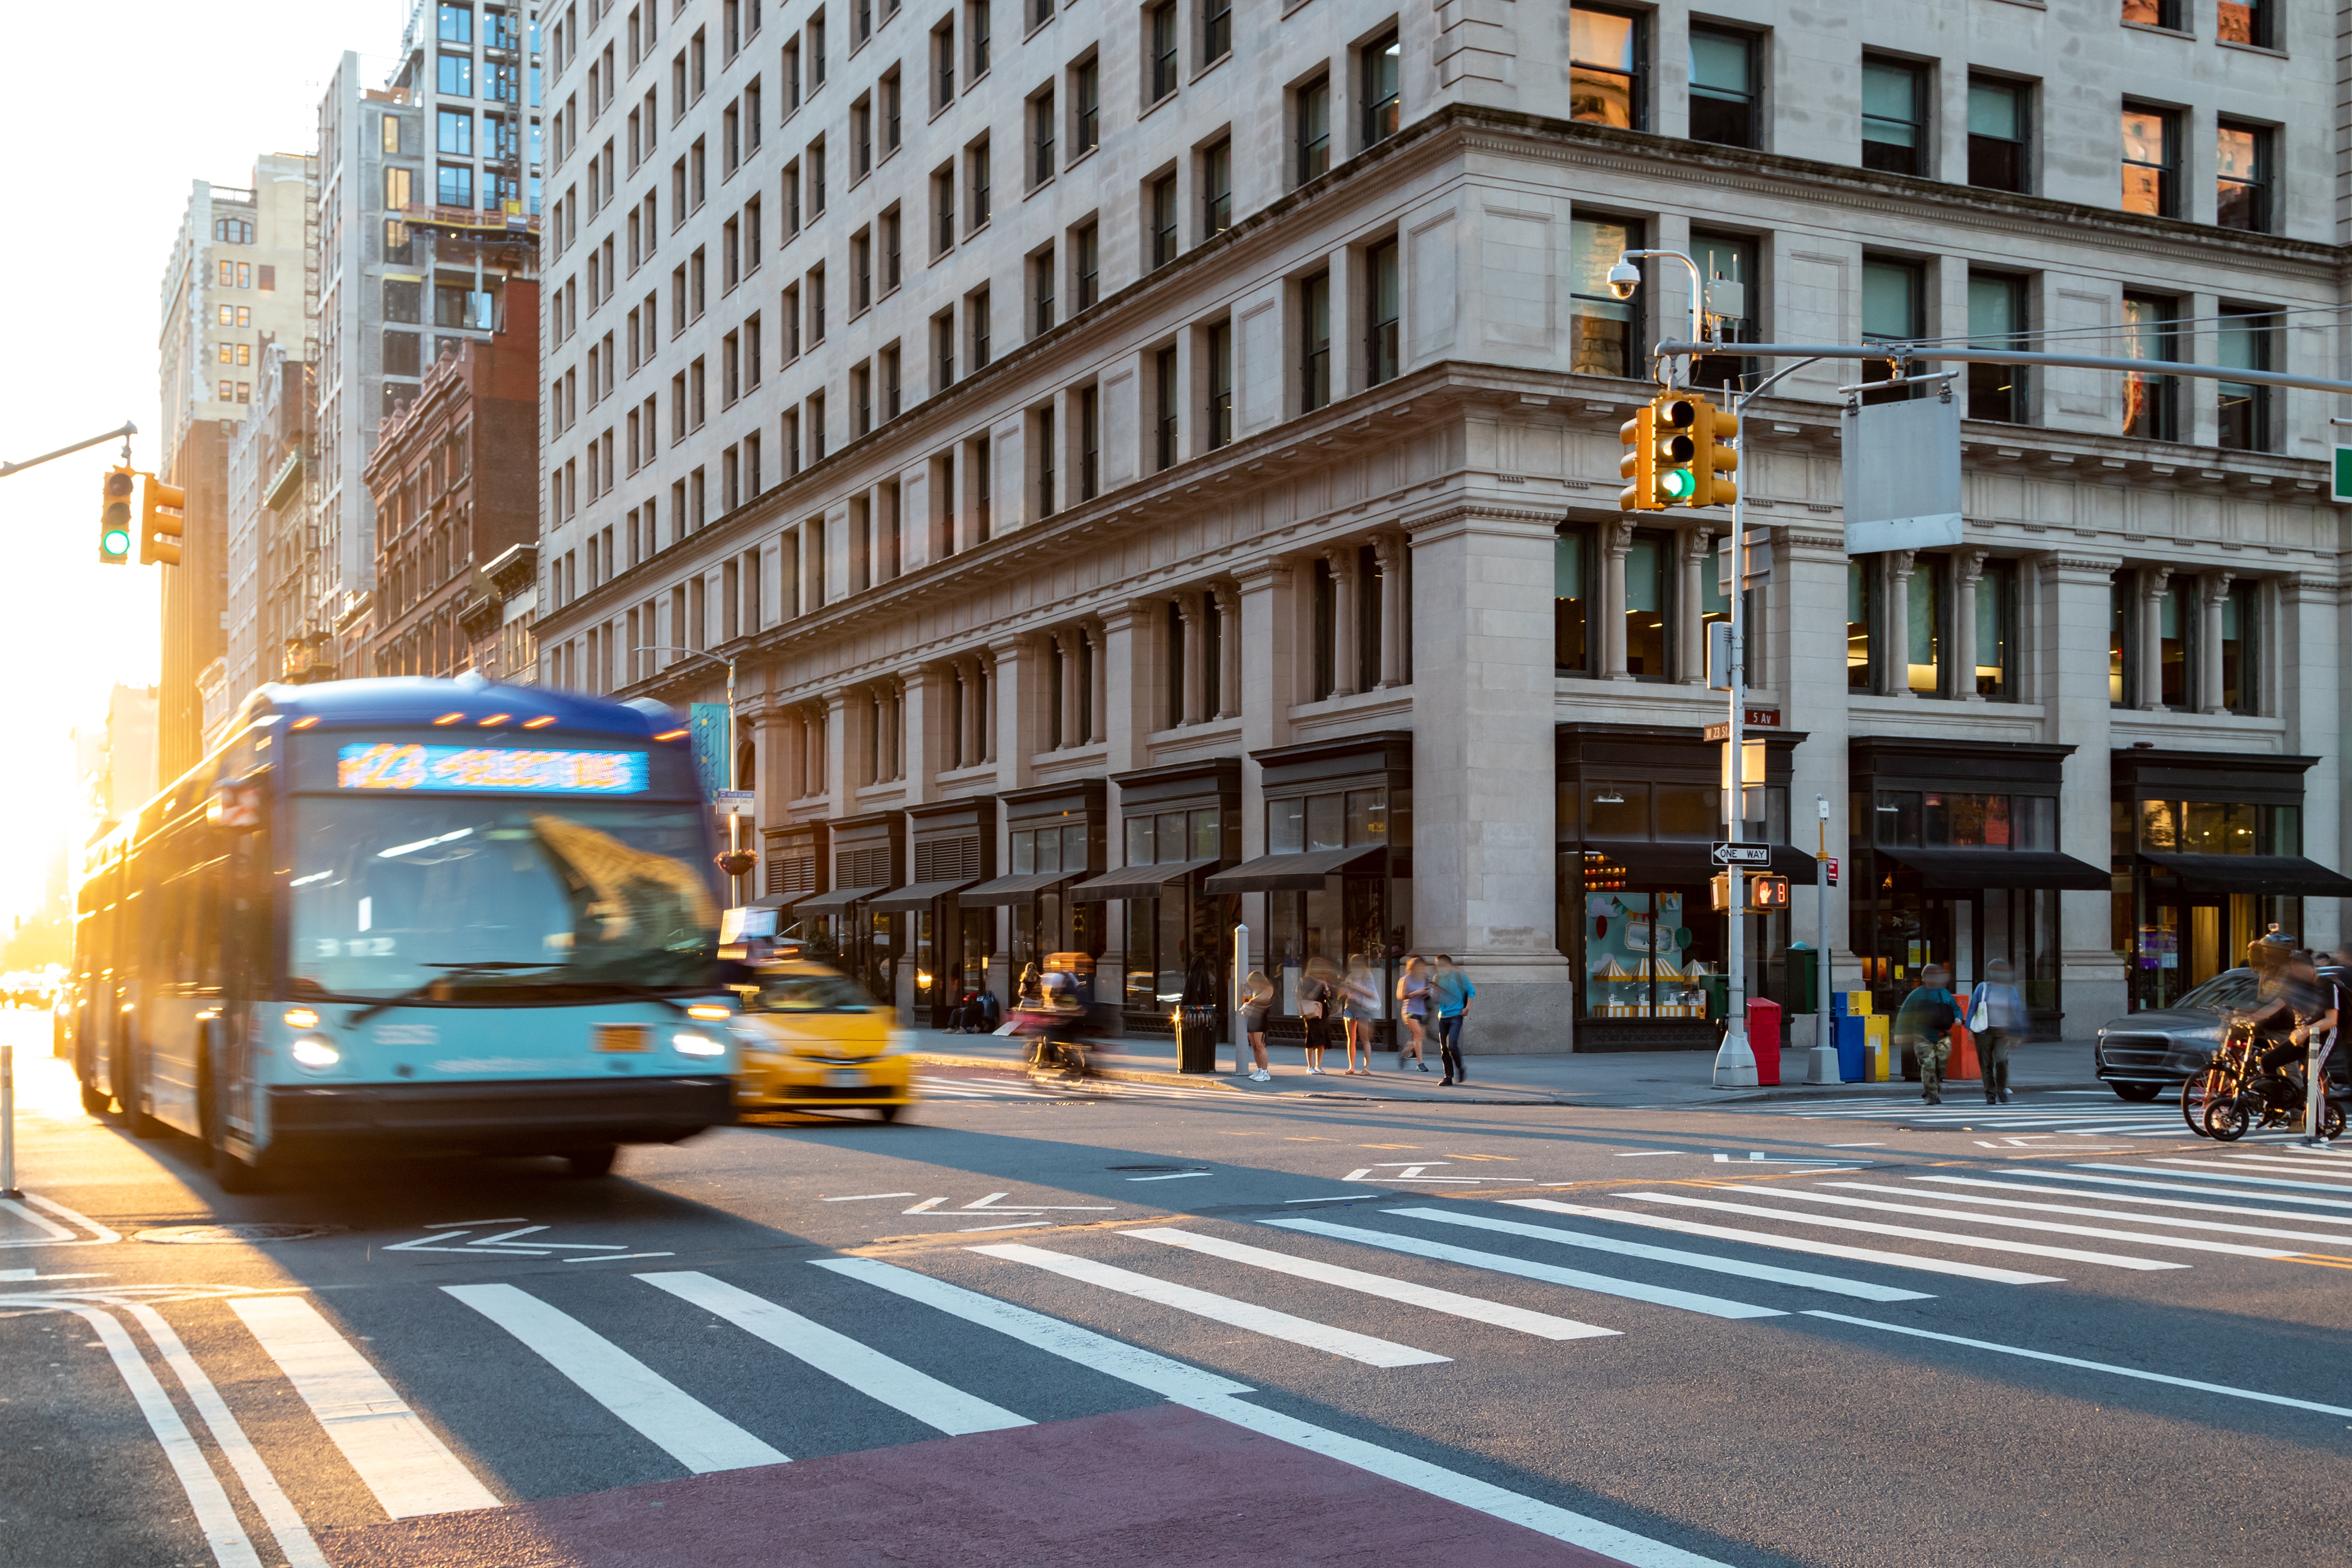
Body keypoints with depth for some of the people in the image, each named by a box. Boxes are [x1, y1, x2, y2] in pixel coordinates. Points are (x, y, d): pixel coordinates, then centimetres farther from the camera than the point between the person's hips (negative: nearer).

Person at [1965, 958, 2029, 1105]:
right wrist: (1970, 1028, 0)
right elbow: (1972, 1007, 5)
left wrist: (2017, 1034, 9)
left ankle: (2002, 1090, -1)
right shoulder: (1983, 988, 3)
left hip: (2003, 1032, 0)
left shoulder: (2011, 990, 7)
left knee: (2001, 1060, -19)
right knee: (1986, 1064, 1)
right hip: (1985, 1031, 0)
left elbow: (2018, 1012, 11)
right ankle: (1990, 1095, 11)